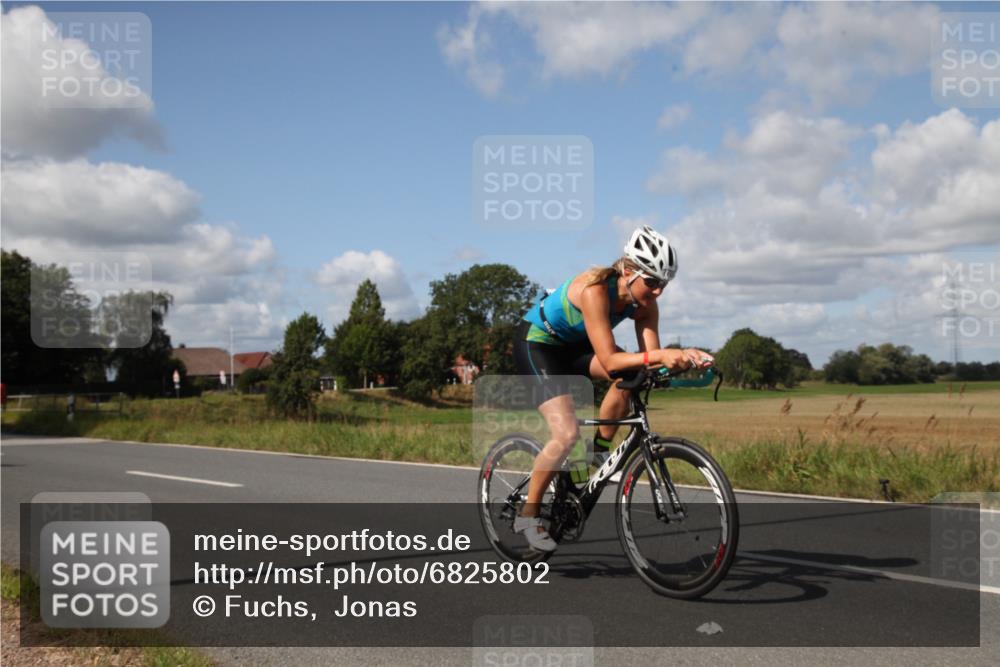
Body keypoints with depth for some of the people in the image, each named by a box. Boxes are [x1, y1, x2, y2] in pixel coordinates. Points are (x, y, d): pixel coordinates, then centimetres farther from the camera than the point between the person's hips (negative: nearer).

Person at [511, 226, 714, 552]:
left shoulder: (644, 304, -14)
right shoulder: (595, 289, -35)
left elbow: (649, 360, -18)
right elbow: (609, 361, -40)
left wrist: (681, 357, -37)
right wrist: (659, 355, -51)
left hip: (573, 344, 7)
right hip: (536, 341, -7)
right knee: (567, 433, -20)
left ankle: (597, 455, -2)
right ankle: (527, 515, -2)